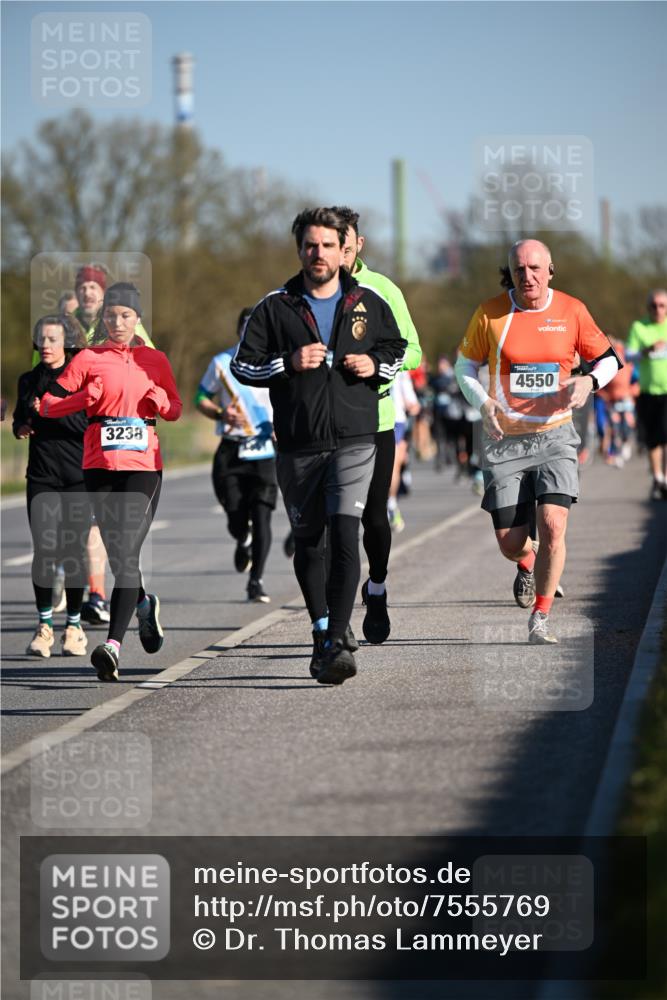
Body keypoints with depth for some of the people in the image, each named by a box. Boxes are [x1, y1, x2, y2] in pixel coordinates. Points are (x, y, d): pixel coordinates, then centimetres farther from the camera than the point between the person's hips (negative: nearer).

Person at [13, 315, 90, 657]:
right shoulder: (29, 380, 11)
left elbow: (93, 426, -12)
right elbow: (20, 420, 24)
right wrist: (21, 428, 3)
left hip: (79, 475, -2)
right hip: (42, 475, 2)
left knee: (73, 551, -2)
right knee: (44, 549, -8)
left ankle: (73, 626, 12)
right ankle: (44, 626, 2)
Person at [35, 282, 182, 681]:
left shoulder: (155, 360, 11)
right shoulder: (89, 360, 7)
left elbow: (176, 410, 20)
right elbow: (47, 405, 6)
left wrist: (160, 400, -2)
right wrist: (85, 398, -11)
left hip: (144, 465, -1)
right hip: (100, 465, 1)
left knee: (126, 554, -13)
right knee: (118, 555, 4)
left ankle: (114, 645, -20)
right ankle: (144, 603, 36)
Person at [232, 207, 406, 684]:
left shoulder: (369, 303, 7)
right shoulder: (276, 308, 4)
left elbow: (398, 349, 21)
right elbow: (243, 366, 4)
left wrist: (376, 366, -1)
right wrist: (289, 362, -12)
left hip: (354, 441, -1)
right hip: (298, 445, 1)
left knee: (345, 535, -16)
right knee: (307, 542, 10)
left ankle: (337, 642, -20)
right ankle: (323, 631, 27)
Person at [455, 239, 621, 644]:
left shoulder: (571, 311, -1)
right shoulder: (490, 314, -4)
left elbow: (608, 359, 10)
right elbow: (465, 366, 8)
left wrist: (589, 381, -12)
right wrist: (483, 404, -10)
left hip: (555, 436, 0)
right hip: (504, 440, 0)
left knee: (553, 525, -18)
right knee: (510, 543, 1)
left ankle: (540, 619, -4)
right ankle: (528, 564, 41)